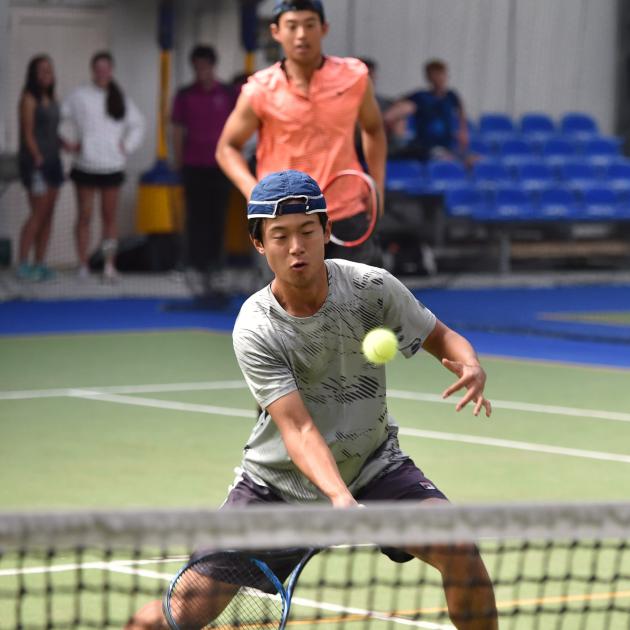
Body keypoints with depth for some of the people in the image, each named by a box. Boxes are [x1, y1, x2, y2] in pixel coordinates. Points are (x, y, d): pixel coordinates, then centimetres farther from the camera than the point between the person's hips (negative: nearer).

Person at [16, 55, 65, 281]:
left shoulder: (52, 100, 15)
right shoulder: (29, 99, -7)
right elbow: (28, 134, -11)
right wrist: (38, 159, -15)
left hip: (53, 161, 8)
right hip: (35, 162, -8)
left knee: (48, 215, 5)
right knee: (39, 213, -10)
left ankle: (39, 263, 8)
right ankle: (23, 264, -6)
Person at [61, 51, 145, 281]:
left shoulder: (120, 99, 8)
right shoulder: (79, 96, 0)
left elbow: (137, 125, 18)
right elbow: (64, 119, 8)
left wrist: (126, 146, 7)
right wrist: (72, 143, 2)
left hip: (112, 166, 2)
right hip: (85, 165, -2)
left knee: (110, 216, 2)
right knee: (85, 216, 0)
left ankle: (110, 264, 3)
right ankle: (83, 264, 4)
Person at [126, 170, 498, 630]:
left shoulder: (369, 286, -16)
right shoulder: (255, 331, -22)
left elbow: (441, 337, -1)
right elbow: (298, 429, -29)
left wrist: (471, 367, -25)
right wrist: (339, 496, -47)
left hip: (374, 468, 2)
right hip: (280, 482, -2)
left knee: (460, 552, -23)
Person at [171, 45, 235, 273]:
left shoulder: (227, 94, 4)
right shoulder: (185, 95, 4)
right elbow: (178, 130, 6)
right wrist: (179, 161, 3)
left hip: (220, 164, 1)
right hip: (194, 164, -1)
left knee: (217, 212, 3)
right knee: (195, 213, -1)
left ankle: (214, 259, 11)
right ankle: (195, 260, 1)